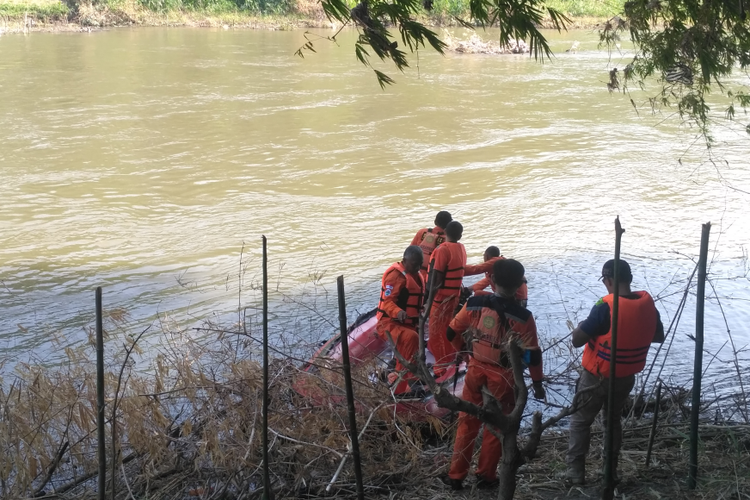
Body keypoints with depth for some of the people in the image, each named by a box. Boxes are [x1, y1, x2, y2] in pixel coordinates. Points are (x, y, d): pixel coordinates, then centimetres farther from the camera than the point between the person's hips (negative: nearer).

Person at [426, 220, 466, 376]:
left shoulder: (443, 250, -19)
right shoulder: (461, 248, 3)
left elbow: (437, 277, -20)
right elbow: (457, 271, 8)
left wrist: (430, 298, -16)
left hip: (442, 296, -8)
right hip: (455, 294, 8)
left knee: (436, 330, 0)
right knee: (447, 328, 23)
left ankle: (440, 367, 2)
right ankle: (449, 358, 39)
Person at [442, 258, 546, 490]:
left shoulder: (475, 304, -9)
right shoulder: (522, 316, -18)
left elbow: (452, 333, 1)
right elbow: (532, 355, -11)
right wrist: (537, 383, 3)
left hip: (476, 370, 3)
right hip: (503, 377, -3)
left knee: (467, 422, 16)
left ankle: (456, 475, 23)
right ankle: (485, 476, 26)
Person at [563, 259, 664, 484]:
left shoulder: (606, 307, -26)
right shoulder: (648, 303, -7)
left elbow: (577, 340, -22)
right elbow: (659, 337, 9)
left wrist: (585, 323, -2)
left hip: (598, 376, -5)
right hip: (627, 377, 5)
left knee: (580, 420, 11)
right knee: (613, 418, 23)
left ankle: (575, 471, 13)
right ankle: (611, 469, 28)